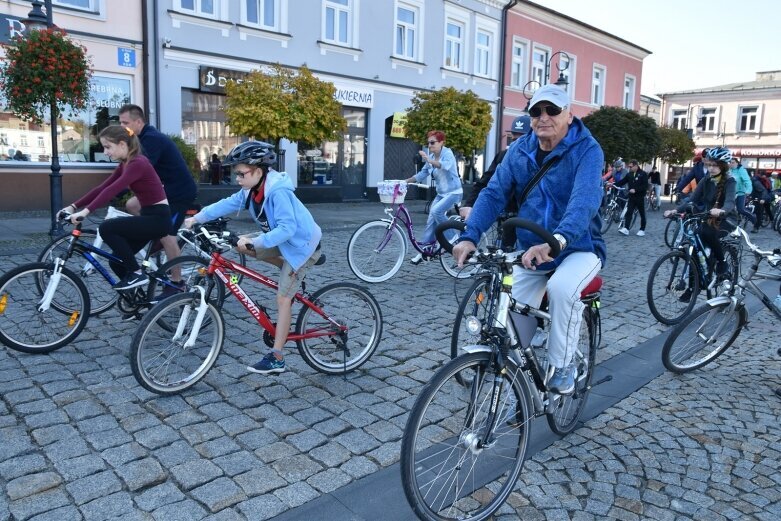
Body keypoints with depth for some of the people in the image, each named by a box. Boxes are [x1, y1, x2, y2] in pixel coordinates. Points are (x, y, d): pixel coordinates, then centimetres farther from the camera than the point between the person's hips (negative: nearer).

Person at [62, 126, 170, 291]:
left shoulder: (138, 163, -18)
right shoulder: (125, 164, 11)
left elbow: (112, 190, -29)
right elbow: (102, 188, 9)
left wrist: (86, 211, -35)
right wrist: (73, 206, 2)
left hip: (158, 218, -9)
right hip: (148, 217, 9)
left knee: (107, 228, -21)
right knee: (117, 261, 7)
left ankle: (137, 274, -9)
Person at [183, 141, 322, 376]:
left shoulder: (278, 192, -28)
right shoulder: (252, 189, -2)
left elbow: (287, 228, -35)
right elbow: (227, 204, 0)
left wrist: (255, 242, -40)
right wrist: (196, 218, -7)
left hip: (301, 244, -9)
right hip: (283, 241, 9)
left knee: (282, 297, -10)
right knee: (241, 246, 4)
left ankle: (276, 358, -2)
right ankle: (291, 272, 14)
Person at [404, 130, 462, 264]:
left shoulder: (447, 153, -13)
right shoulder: (431, 156, 9)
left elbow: (446, 165, -35)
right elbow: (422, 174, 11)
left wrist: (429, 160, -49)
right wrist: (406, 181, 2)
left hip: (453, 192, -7)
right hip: (441, 193, 7)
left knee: (436, 211, -27)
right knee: (431, 221, 0)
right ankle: (425, 250, 5)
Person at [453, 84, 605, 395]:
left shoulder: (587, 150, -14)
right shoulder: (519, 151, -1)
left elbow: (585, 200, -31)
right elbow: (493, 194, -11)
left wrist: (557, 240, -51)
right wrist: (470, 236, -30)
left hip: (578, 249, -4)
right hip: (530, 251, 4)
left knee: (561, 288, -34)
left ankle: (562, 367, -10)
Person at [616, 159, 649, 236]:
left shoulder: (643, 174, -7)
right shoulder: (629, 174, 6)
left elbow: (645, 186, -13)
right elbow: (622, 182, 6)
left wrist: (635, 190, -22)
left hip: (640, 197, -4)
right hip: (631, 197, 4)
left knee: (642, 214, 7)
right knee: (628, 212, -7)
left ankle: (642, 230, 15)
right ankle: (625, 228, -10)